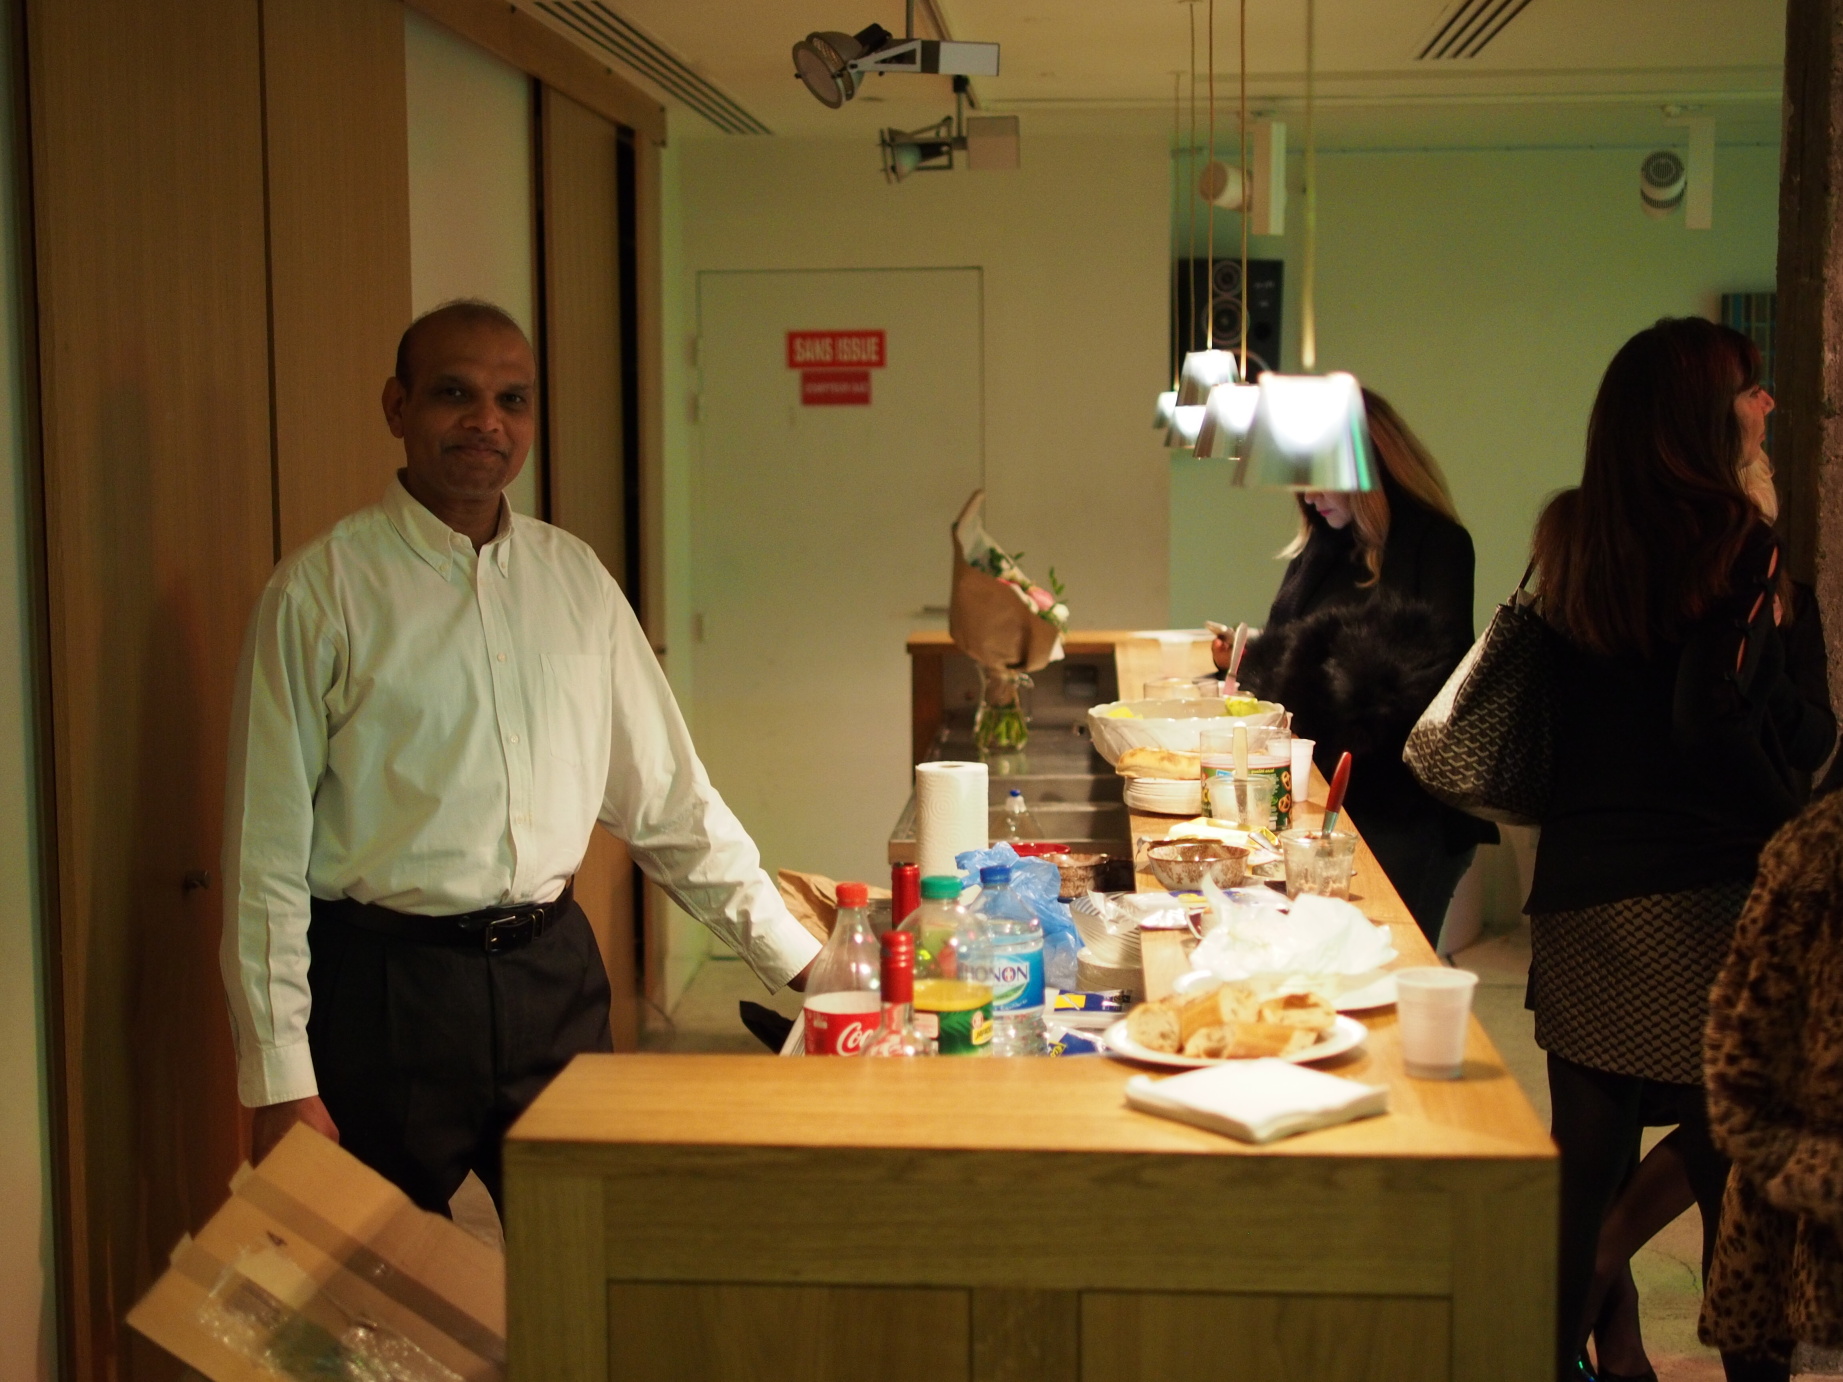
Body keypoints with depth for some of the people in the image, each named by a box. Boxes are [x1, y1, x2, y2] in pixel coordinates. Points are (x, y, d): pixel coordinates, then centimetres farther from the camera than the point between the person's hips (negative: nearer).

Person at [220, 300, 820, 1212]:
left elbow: (669, 801, 12)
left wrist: (802, 962, 8)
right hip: (385, 987, -4)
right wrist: (279, 1083, -10)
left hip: (552, 970, 4)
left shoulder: (575, 579, 7)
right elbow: (267, 848, -7)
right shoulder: (321, 590, -6)